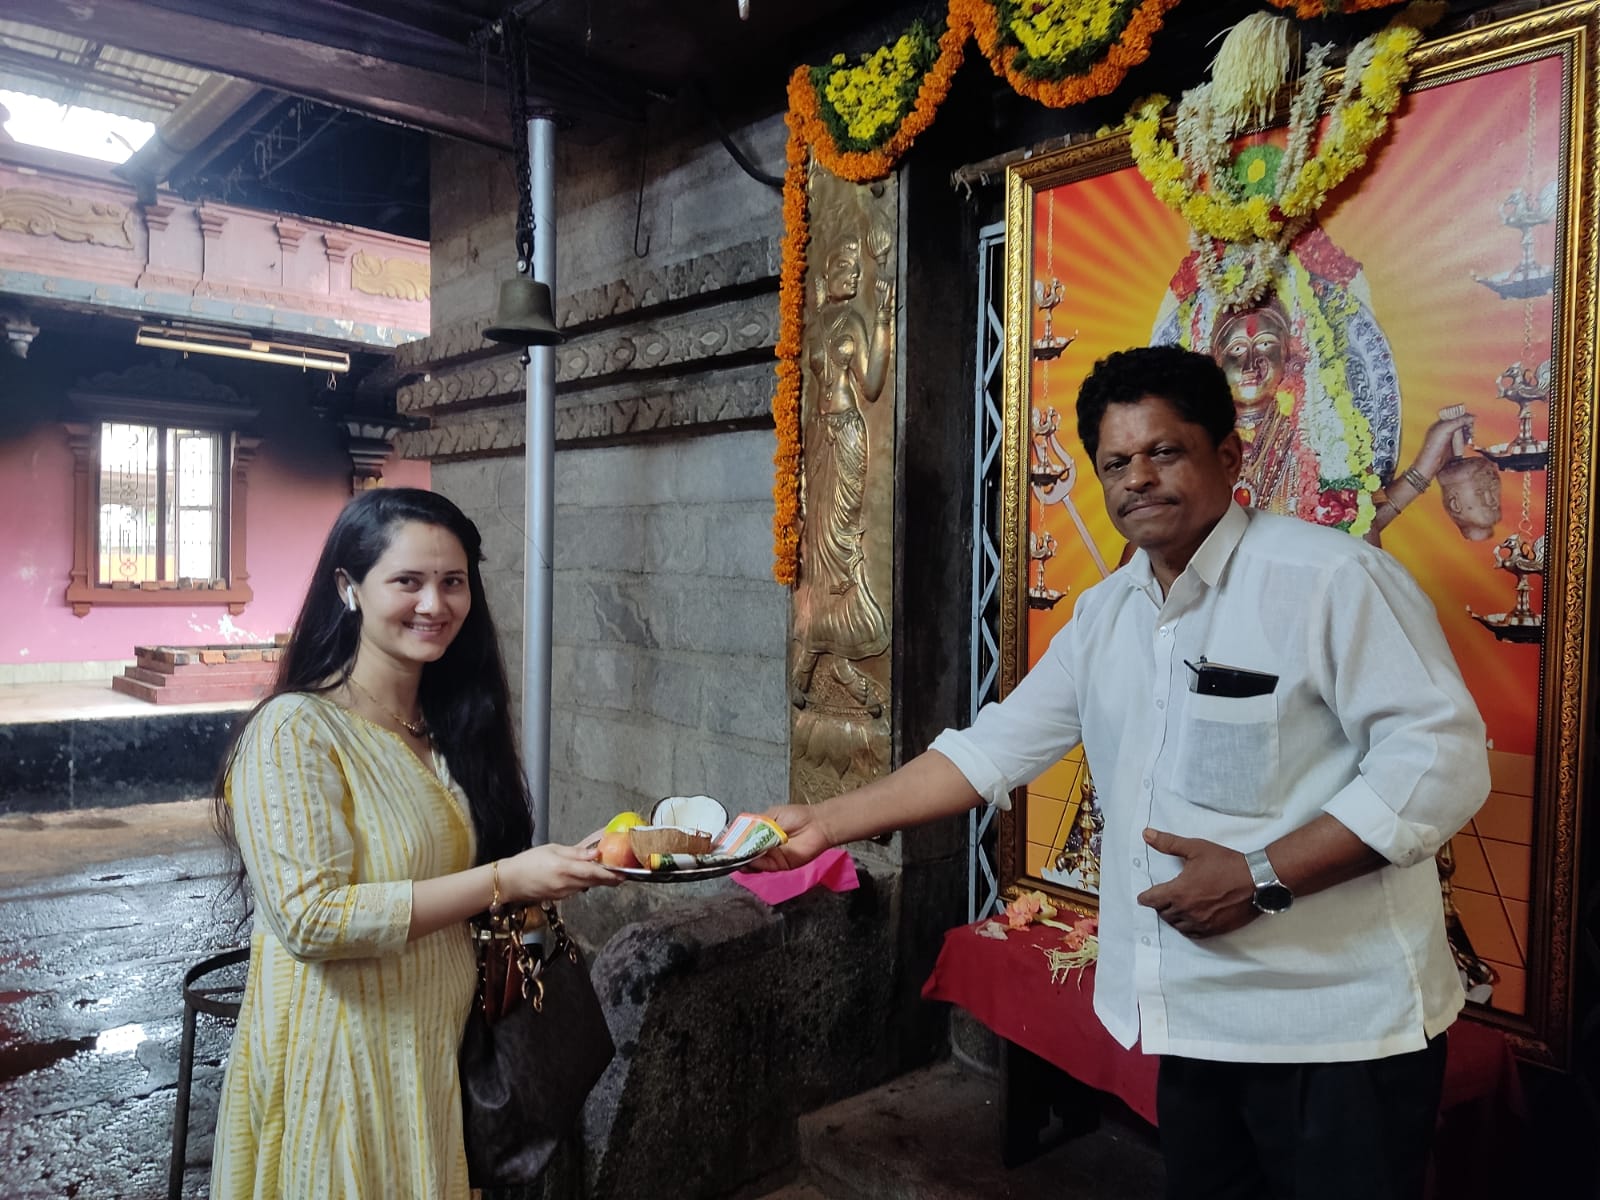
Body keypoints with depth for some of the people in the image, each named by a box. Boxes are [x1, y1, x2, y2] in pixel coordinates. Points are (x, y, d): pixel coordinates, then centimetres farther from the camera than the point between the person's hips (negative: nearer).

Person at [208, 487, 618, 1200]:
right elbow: (309, 917, -25)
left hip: (440, 1052, 7)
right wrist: (504, 880, -26)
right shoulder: (295, 731, -17)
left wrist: (569, 865, -3)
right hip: (339, 1060, -6)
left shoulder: (448, 727, 5)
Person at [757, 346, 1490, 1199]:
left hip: (1338, 1031, -6)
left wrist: (1262, 876, -22)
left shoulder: (1332, 578, -14)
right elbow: (990, 750, 7)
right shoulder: (1104, 616, 7)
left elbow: (1443, 760, -17)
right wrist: (824, 824, 2)